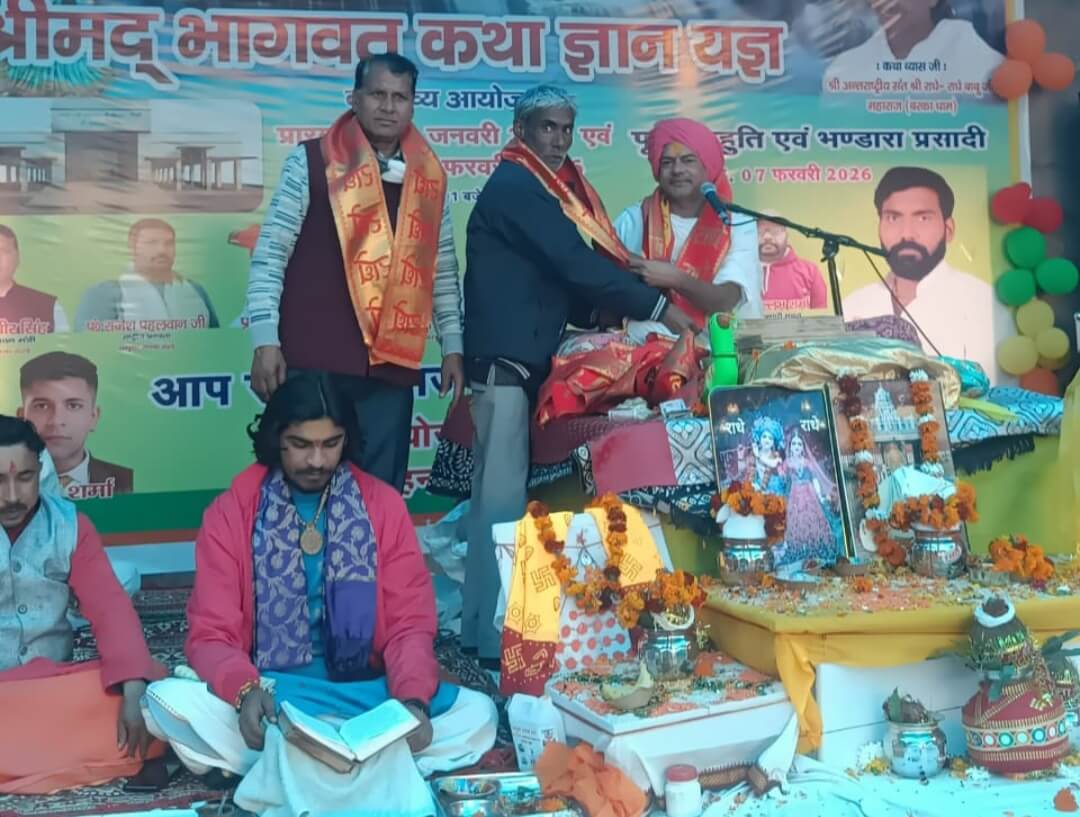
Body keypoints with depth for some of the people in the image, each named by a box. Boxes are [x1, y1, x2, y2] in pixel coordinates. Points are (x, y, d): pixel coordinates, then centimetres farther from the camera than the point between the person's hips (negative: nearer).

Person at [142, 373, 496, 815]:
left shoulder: (384, 505, 0)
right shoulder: (232, 510, -2)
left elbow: (410, 624, -2)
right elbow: (211, 633, -6)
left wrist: (412, 699, -23)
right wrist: (244, 690, -28)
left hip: (365, 693, 1)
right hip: (266, 694, -1)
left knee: (477, 714, -23)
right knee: (168, 701, -30)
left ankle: (280, 770, -26)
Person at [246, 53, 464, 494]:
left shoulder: (430, 177, 11)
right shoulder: (312, 161, -1)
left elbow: (443, 269, 17)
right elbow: (269, 254, -3)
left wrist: (452, 345, 13)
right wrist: (265, 340, -10)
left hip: (391, 366, 4)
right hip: (315, 363, -3)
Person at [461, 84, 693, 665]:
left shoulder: (537, 187, 20)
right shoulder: (514, 186, -9)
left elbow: (560, 277, 19)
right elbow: (574, 262, -18)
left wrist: (611, 317, 3)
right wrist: (658, 307, -17)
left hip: (526, 362, 9)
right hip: (505, 361, -9)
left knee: (502, 497, 10)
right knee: (502, 499, -7)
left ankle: (481, 628, 16)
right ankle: (491, 639, -3)